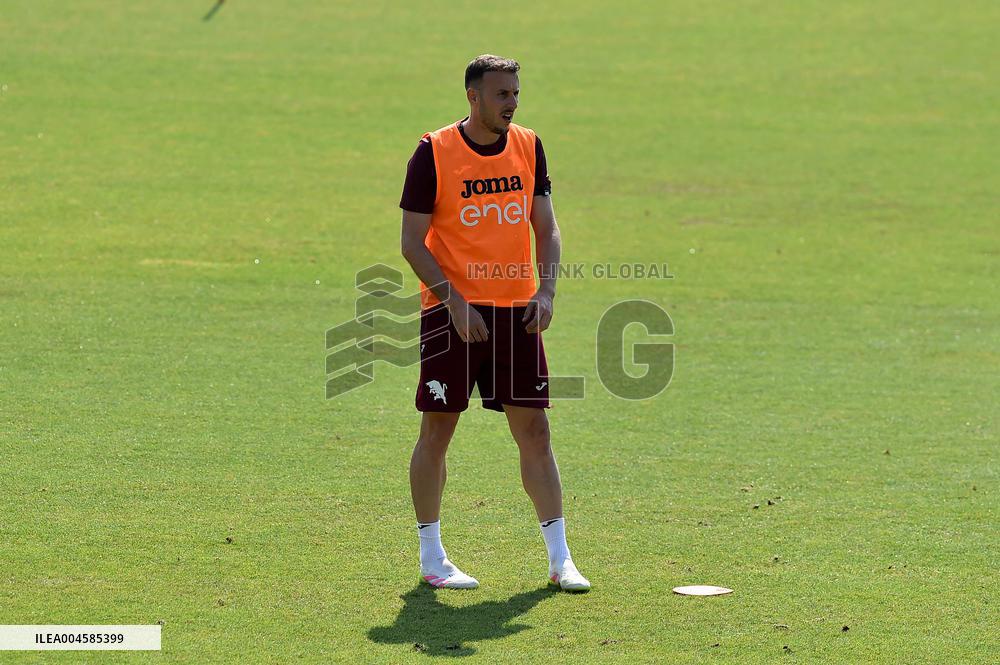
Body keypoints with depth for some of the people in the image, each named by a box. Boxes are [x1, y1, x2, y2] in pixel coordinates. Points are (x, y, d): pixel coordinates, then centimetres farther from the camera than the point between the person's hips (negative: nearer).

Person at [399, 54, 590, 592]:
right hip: (450, 309, -4)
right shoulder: (433, 153, -8)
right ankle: (431, 558, 12)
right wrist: (453, 300, -16)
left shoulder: (528, 147, 6)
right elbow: (412, 241, -7)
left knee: (534, 428, 2)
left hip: (516, 309, 4)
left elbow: (546, 228, 12)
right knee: (437, 428, 1)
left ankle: (559, 558, 7)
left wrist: (546, 289, -4)